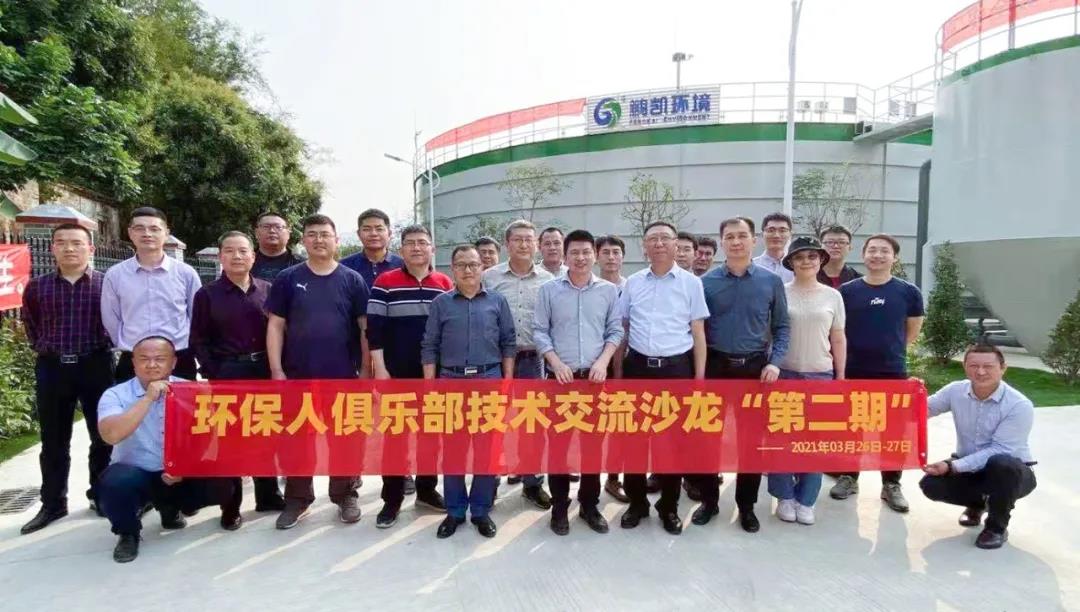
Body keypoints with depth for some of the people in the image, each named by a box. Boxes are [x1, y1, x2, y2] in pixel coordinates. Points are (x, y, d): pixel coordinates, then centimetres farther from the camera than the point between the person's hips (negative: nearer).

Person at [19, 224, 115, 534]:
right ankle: (52, 504, 21)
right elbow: (30, 323, 19)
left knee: (103, 436, 7)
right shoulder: (37, 287, 5)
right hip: (51, 368, 2)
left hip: (96, 366, -2)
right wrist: (43, 347, 10)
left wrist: (102, 344, 1)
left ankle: (101, 495, 23)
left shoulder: (107, 283, -3)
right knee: (54, 441, 10)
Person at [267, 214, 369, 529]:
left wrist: (365, 370, -2)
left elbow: (365, 327, 2)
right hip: (297, 375, 1)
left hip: (343, 376, 0)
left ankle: (345, 495, 25)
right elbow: (275, 326, 2)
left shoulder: (352, 280, 1)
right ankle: (297, 499, 24)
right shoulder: (287, 279, 2)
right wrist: (276, 370, -5)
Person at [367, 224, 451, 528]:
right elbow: (374, 329, -5)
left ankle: (427, 490, 26)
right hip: (396, 374, -2)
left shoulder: (446, 284, 4)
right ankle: (392, 499, 14)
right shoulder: (385, 283, -3)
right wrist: (379, 369, -10)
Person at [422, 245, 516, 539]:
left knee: (487, 448, 4)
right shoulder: (441, 303, 5)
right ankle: (454, 511, 19)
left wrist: (508, 380, 0)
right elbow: (429, 347, 4)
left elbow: (508, 342, 6)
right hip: (451, 381, 0)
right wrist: (429, 385, -2)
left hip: (489, 379, 0)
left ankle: (482, 510, 17)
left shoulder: (497, 301, 6)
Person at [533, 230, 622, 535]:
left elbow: (615, 331, 6)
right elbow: (539, 331, 0)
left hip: (595, 377, 1)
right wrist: (556, 363, -12)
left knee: (594, 441, 7)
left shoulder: (609, 290, 5)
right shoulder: (549, 290, 1)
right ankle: (559, 506, 16)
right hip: (560, 377, -1)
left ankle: (590, 505, 22)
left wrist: (603, 361, -8)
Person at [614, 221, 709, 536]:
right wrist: (618, 370, 8)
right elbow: (622, 329, 12)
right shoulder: (632, 283, 7)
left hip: (676, 368, -2)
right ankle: (636, 502, 24)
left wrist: (699, 376, -2)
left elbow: (698, 332, 2)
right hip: (637, 367, 2)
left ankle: (669, 506, 23)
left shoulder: (691, 283, 1)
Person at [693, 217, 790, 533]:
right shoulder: (706, 282, 1)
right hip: (715, 367, 0)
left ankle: (746, 506, 22)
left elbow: (782, 327, 5)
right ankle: (709, 500, 21)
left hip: (755, 369, 1)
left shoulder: (771, 282, 2)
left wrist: (774, 362, -8)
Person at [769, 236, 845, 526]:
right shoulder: (780, 293, -1)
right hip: (784, 374, -2)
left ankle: (806, 499, 17)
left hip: (821, 376, 2)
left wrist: (841, 378, 7)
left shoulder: (833, 296, 6)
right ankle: (784, 496, 17)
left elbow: (838, 340, 10)